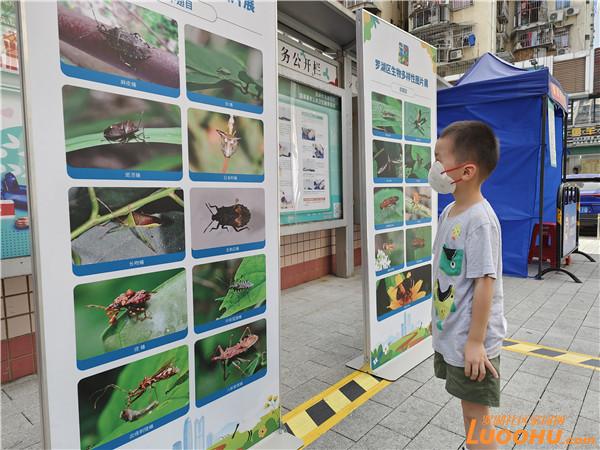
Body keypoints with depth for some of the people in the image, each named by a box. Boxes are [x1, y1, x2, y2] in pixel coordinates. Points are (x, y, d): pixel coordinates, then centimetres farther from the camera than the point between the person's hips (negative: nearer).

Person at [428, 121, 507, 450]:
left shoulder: (479, 220, -24)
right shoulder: (449, 212, 4)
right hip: (449, 334, 8)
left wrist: (475, 341, -20)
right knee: (470, 407, 24)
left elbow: (485, 283, -24)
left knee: (475, 413, 10)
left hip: (471, 340, -8)